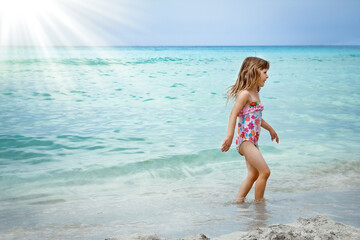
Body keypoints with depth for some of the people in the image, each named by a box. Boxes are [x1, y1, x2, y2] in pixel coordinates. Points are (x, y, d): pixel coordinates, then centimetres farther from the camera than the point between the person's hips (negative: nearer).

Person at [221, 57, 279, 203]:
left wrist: (270, 129, 39)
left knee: (253, 175, 12)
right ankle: (259, 202, 3)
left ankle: (238, 201, 19)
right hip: (245, 139, -10)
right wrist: (229, 136, -30)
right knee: (265, 172, -10)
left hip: (252, 140, 10)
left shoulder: (255, 94, 15)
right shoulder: (245, 94, -13)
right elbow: (233, 114, -21)